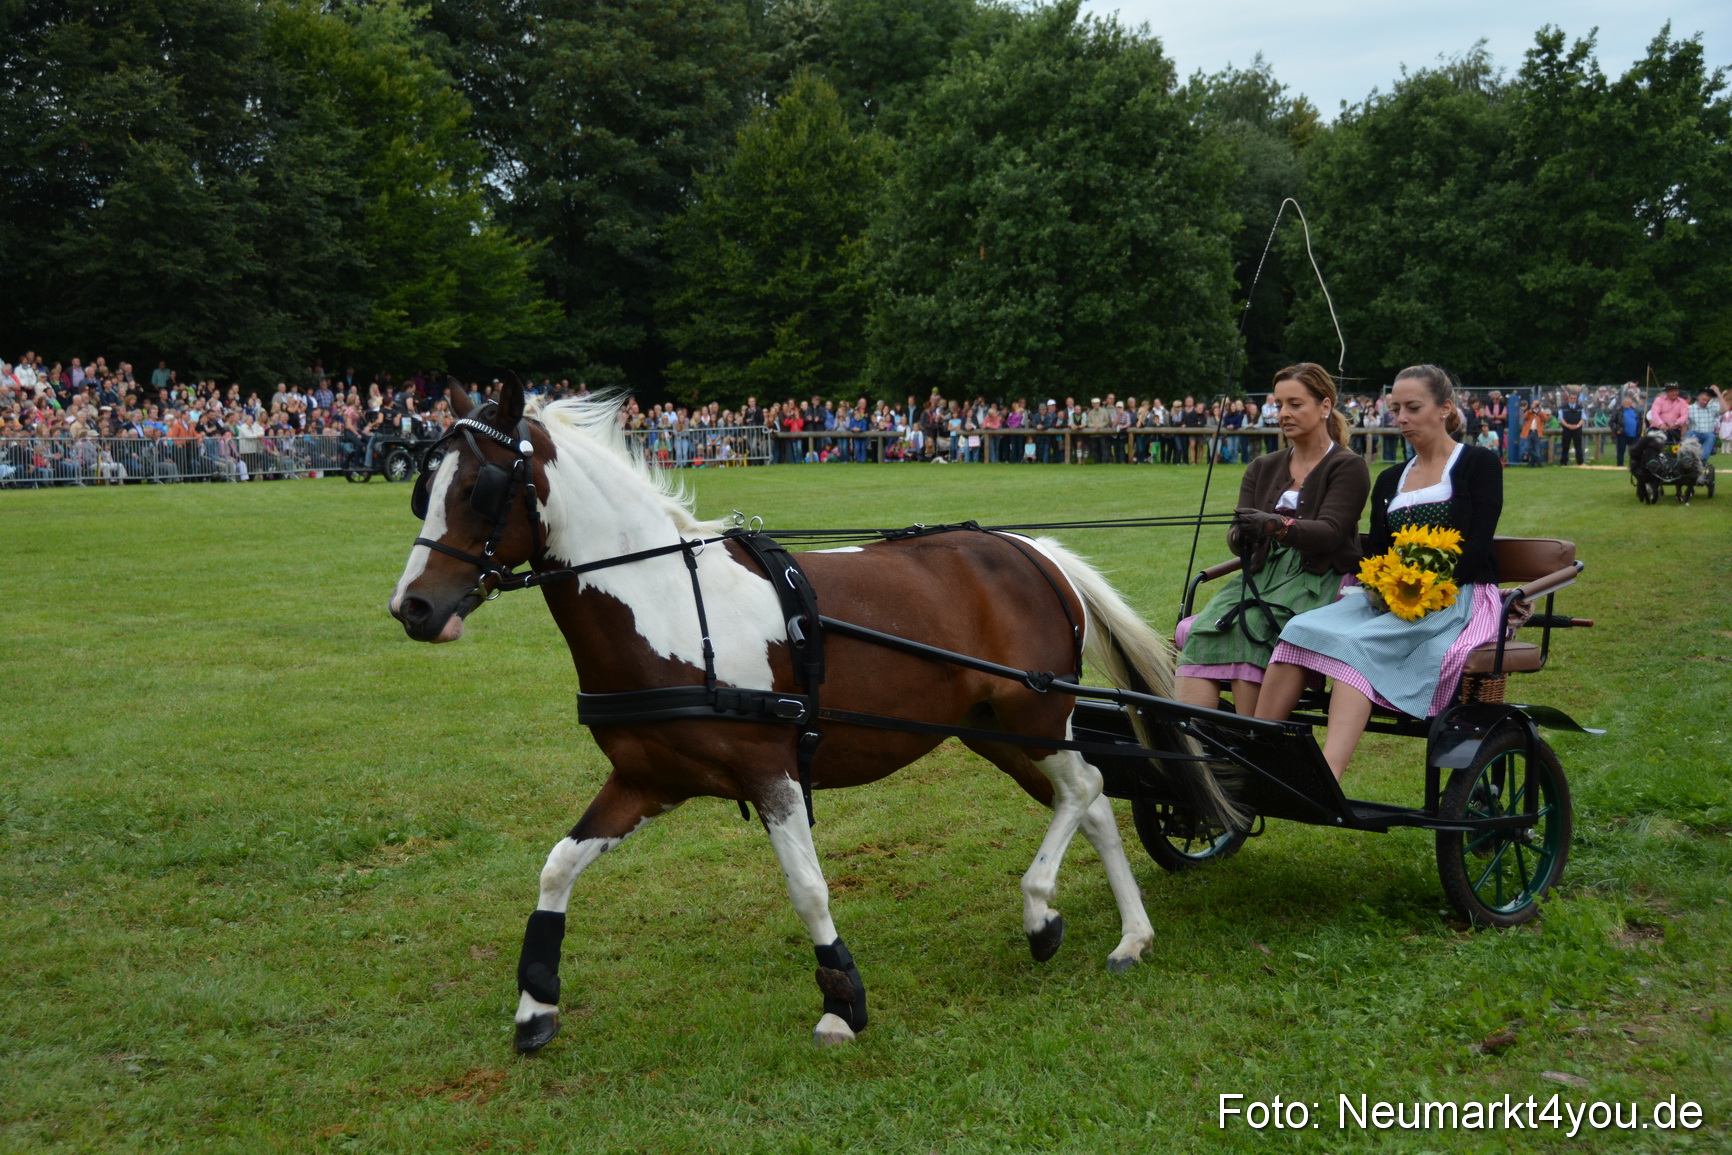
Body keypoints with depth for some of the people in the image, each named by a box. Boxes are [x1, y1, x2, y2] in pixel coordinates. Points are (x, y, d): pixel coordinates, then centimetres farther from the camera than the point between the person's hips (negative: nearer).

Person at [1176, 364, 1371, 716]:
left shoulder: (1348, 467, 3)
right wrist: (1239, 536, -18)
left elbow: (1330, 532, -13)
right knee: (1203, 631, -26)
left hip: (1319, 580, -4)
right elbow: (1238, 534, 8)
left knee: (1248, 627, -32)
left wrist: (1279, 526, -32)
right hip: (1261, 574, 4)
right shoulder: (1262, 468, 19)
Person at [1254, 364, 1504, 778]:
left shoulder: (1480, 464, 5)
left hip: (1458, 595, -5)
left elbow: (1475, 549, -7)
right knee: (1301, 631, -24)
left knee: (1359, 643, -35)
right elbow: (1376, 555, 14)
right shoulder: (1389, 481, 22)